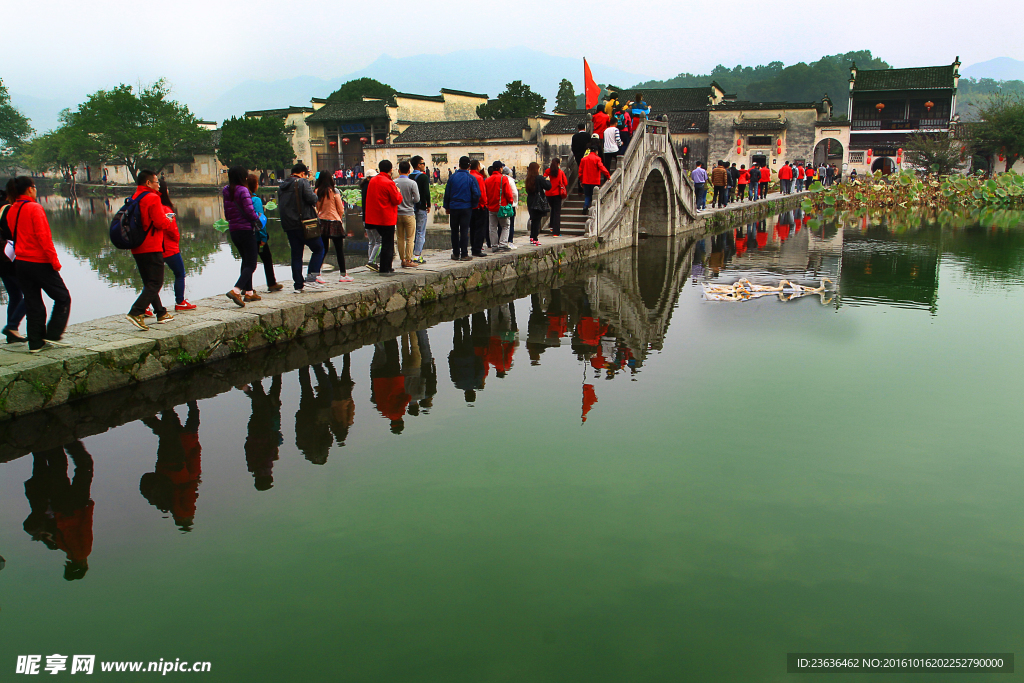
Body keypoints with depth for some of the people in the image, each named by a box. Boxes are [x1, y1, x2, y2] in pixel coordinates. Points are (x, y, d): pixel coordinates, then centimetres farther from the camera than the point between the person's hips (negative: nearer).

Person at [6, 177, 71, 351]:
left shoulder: (11, 211, 9)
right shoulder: (34, 208, -13)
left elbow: (15, 236, 13)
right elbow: (44, 237, -18)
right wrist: (54, 260, -16)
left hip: (20, 262, 8)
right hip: (39, 262, -7)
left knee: (32, 304, 12)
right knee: (63, 298, 5)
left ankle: (36, 343, 13)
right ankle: (52, 335, 1)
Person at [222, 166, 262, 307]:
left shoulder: (226, 191, 7)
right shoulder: (243, 190, -14)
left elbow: (227, 214, 11)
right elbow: (249, 211, -17)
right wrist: (257, 220, 0)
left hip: (233, 231, 8)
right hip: (246, 230, -8)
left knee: (245, 261, 20)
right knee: (251, 264, -5)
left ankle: (248, 292, 23)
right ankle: (235, 290, -21)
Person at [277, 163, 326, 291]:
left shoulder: (282, 186, 16)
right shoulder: (302, 182, -8)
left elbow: (280, 206, 19)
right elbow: (312, 199, -17)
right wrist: (315, 195, 3)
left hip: (288, 226, 7)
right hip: (303, 223, -7)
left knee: (296, 254, 10)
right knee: (319, 248, 4)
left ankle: (298, 284, 9)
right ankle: (311, 277, -7)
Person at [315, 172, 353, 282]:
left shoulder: (317, 192, -1)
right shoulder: (334, 191, -8)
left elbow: (316, 208, 5)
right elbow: (341, 209, -3)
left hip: (322, 222, 4)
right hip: (334, 222, -4)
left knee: (323, 249, 11)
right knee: (339, 249, 4)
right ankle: (343, 274, 7)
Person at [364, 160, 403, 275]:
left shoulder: (372, 181, 8)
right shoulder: (389, 183, -16)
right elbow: (397, 200, -11)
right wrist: (398, 192, 8)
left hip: (374, 217, 8)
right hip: (387, 219, -8)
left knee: (386, 241, 19)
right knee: (387, 244, -1)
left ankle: (386, 266, 22)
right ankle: (385, 268, 1)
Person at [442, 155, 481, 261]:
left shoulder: (452, 177, 0)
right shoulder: (471, 178, -6)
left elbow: (447, 192, 4)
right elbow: (477, 194, -9)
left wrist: (447, 207, 13)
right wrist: (473, 205, 7)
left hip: (453, 208, 2)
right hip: (466, 208, -2)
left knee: (454, 231, 10)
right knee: (464, 231, 0)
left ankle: (456, 254, 12)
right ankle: (464, 254, -1)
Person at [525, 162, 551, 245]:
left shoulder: (528, 179, 7)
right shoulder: (539, 178, -13)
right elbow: (548, 186, -11)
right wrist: (547, 180, 7)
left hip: (530, 201, 6)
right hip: (539, 203, -6)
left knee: (533, 220, 15)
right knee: (537, 220, -3)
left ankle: (532, 237, 18)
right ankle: (535, 239, -4)